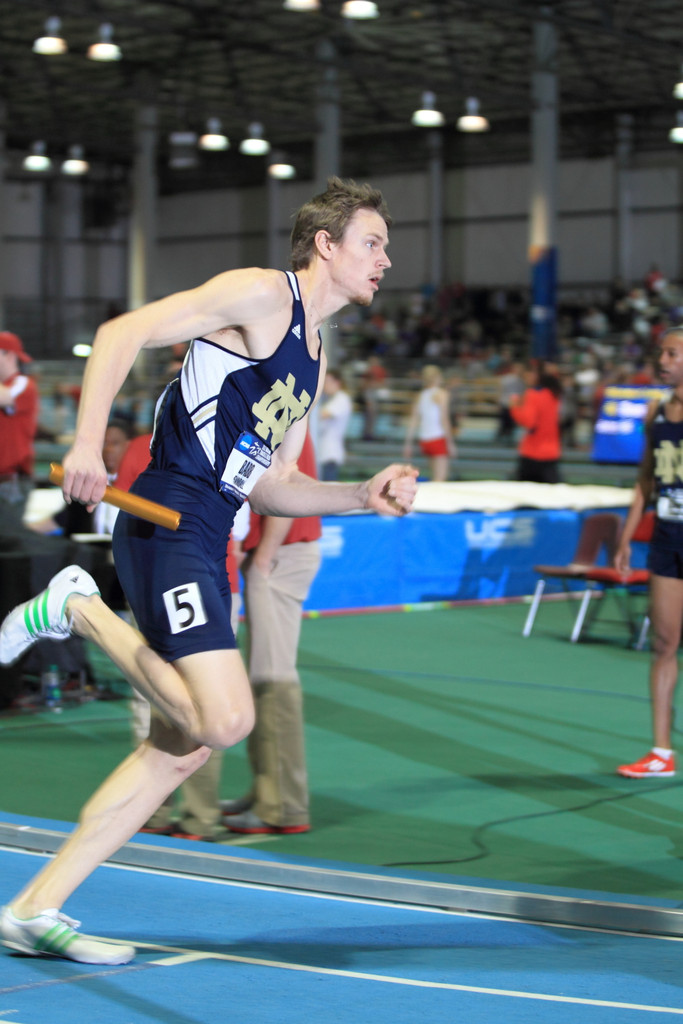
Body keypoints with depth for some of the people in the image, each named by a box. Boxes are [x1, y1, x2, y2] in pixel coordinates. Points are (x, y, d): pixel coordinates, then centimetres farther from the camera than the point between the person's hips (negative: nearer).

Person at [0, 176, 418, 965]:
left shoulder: (314, 360, 22)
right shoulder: (262, 294, -5)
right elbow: (122, 334, -11)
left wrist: (365, 496, 9)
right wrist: (88, 444, -21)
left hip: (206, 543, 9)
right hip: (166, 523, -9)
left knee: (184, 744, 7)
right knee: (225, 719, -21)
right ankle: (80, 610, -2)